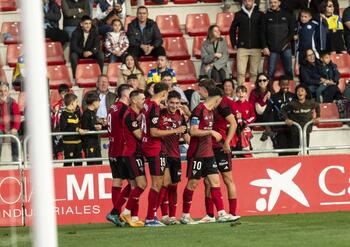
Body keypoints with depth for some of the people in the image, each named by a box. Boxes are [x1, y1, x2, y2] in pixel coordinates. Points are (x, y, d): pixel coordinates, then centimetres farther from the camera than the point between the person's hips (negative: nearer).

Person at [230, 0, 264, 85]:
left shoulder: (260, 15, 5)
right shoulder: (238, 15, 6)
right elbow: (232, 30, 14)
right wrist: (234, 44, 7)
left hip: (256, 48, 0)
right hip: (242, 48, 0)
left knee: (254, 73, 1)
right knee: (241, 72, -8)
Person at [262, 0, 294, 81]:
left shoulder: (286, 15, 7)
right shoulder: (267, 16, 6)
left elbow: (292, 30, 10)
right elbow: (263, 33, 5)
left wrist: (288, 42, 0)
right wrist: (265, 47, -3)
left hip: (285, 48, 0)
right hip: (272, 49, 0)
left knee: (289, 70, 3)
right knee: (271, 71, -3)